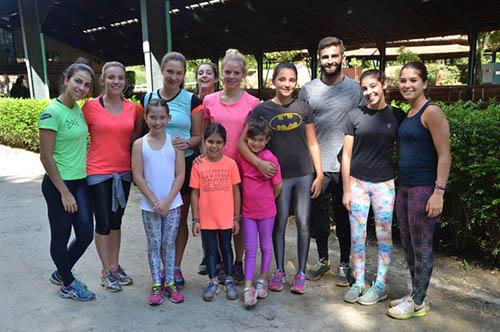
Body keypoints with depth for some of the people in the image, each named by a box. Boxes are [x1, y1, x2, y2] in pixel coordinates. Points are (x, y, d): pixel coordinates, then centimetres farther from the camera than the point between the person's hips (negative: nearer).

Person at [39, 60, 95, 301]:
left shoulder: (78, 109, 6)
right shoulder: (52, 113, -17)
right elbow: (46, 157, -17)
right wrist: (64, 192, -16)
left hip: (80, 182, 8)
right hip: (59, 184, -7)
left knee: (86, 234, 11)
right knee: (61, 236, 9)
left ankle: (61, 273, 36)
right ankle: (67, 285, 28)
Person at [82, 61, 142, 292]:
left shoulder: (132, 108, 2)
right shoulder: (90, 106, -8)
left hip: (123, 171, 4)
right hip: (98, 172, -3)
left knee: (116, 221, 16)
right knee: (103, 222, 5)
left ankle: (115, 266, 31)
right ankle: (106, 271, 21)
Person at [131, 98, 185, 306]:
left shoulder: (175, 142, -2)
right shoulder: (139, 144, -3)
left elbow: (180, 175, -5)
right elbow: (138, 177, -5)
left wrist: (167, 201, -12)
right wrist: (155, 201, -12)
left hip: (172, 204, 0)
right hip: (150, 205, 0)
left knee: (169, 243, 10)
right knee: (154, 245, 9)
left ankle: (169, 282, 23)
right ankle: (156, 284, 22)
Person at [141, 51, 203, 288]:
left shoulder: (191, 100, -1)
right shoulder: (148, 98, 5)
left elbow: (198, 136, 2)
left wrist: (186, 143, -19)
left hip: (184, 164, -1)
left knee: (181, 218, 8)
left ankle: (176, 267, 23)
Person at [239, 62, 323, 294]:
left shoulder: (302, 108, 3)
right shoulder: (262, 110, -3)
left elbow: (312, 143, 6)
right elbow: (242, 142, -7)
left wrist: (319, 174, 0)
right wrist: (259, 162, -23)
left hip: (305, 174, 1)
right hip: (278, 175, -1)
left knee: (303, 224, 5)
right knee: (279, 224, 8)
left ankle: (301, 273, 20)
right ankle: (279, 271, 24)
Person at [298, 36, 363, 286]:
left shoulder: (355, 89, 1)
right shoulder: (308, 90, 4)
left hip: (346, 166, -1)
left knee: (344, 218, 9)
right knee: (318, 216, 12)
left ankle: (345, 264, 26)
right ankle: (322, 260, 32)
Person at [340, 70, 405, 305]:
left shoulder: (397, 116, 0)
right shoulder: (355, 116, 0)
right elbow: (346, 155, 1)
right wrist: (346, 189, -2)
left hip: (384, 184, 0)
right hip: (357, 182, 1)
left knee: (384, 235, 7)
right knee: (357, 236, 6)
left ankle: (380, 286, 20)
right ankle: (358, 282, 22)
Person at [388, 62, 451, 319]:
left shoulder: (431, 112, -11)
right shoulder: (408, 114, 13)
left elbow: (444, 155, -14)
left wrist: (438, 192, -19)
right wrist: (400, 185, 14)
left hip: (424, 189, -8)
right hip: (404, 187, 8)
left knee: (421, 246, 3)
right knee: (407, 243, 15)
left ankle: (419, 302, 17)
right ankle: (415, 294, 29)